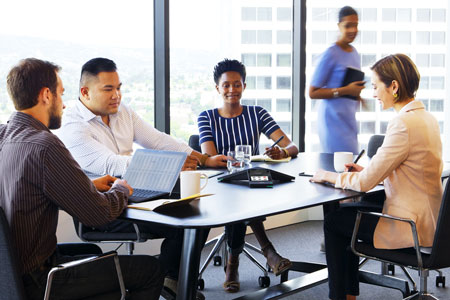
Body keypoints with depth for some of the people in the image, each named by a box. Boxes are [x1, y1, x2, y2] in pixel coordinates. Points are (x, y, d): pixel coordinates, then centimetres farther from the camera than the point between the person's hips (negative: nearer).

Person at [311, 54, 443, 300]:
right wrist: (367, 171, 9)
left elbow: (365, 183, -20)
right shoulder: (426, 118, 6)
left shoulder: (403, 123, -23)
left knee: (333, 221, 9)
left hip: (410, 229, -9)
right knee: (347, 212, 23)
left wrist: (328, 176, -4)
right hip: (427, 219, 9)